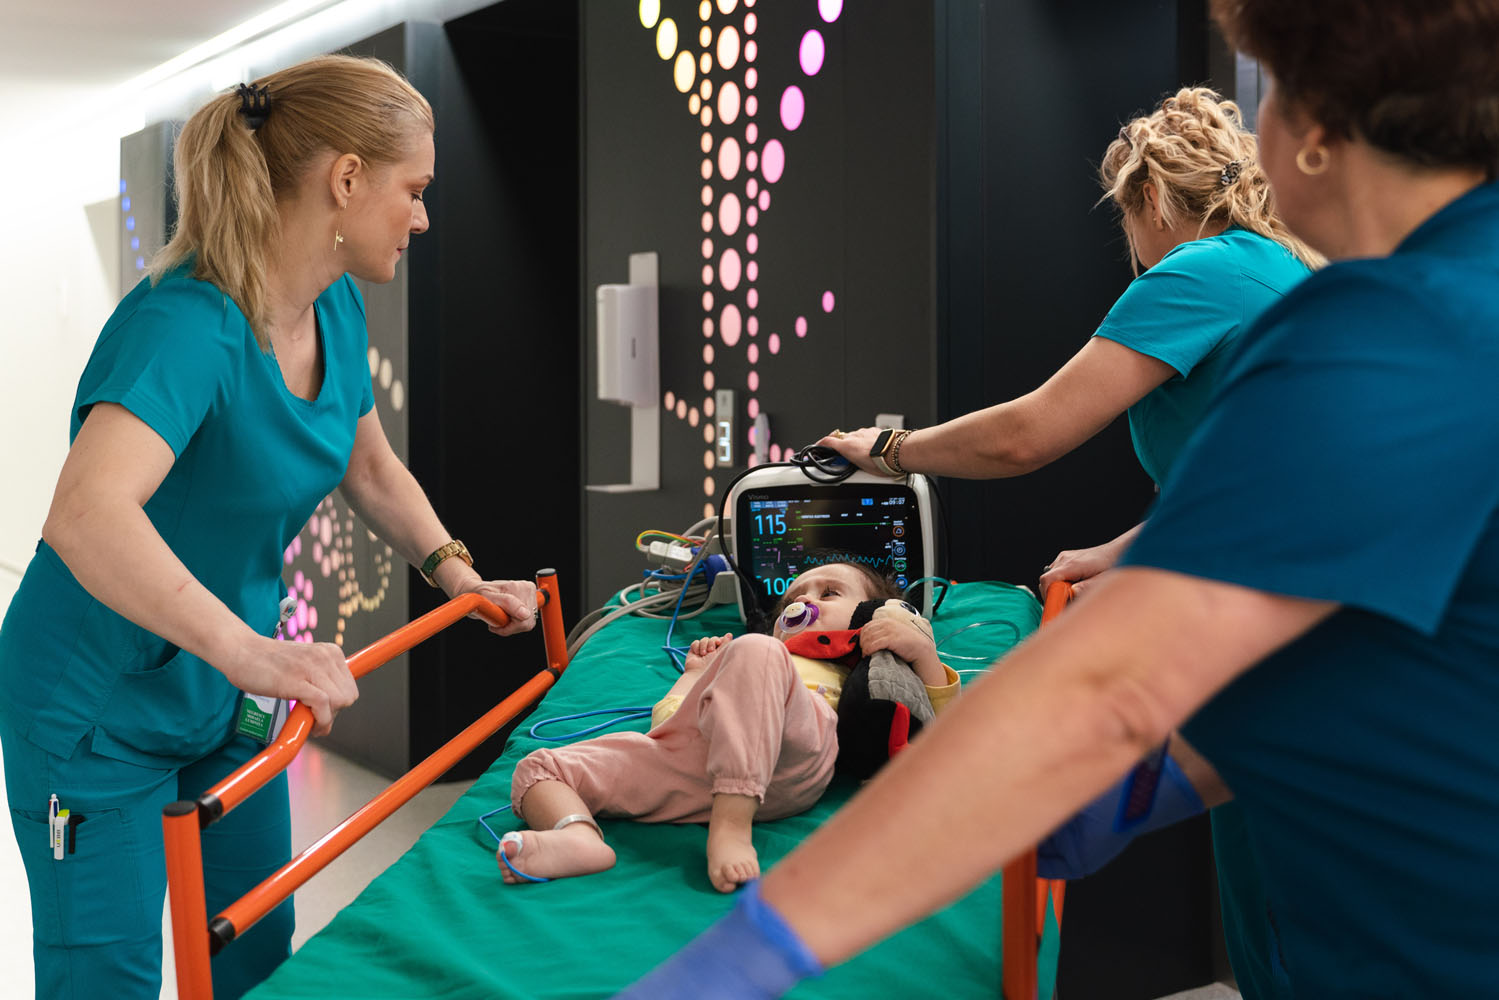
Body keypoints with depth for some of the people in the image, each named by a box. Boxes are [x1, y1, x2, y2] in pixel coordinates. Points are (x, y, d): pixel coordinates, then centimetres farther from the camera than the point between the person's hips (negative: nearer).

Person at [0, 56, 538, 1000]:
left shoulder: (338, 311, -2)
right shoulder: (187, 322, -30)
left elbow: (372, 470, 15)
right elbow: (86, 516, -46)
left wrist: (458, 573, 4)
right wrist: (251, 651, -53)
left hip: (222, 701, 8)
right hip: (101, 710, -8)